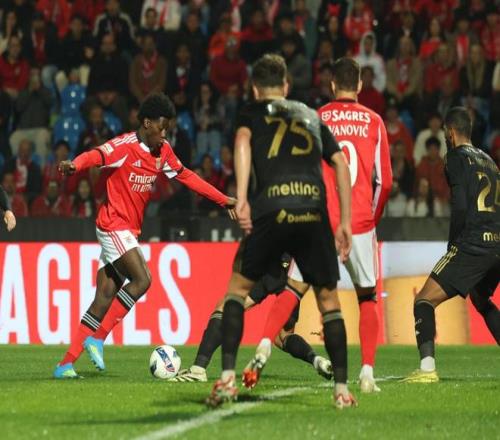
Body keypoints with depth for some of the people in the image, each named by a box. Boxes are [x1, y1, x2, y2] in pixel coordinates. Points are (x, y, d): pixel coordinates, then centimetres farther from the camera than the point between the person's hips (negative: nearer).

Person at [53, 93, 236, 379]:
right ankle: (97, 339, -11)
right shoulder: (125, 145, -14)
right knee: (142, 279, -21)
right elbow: (97, 155, -30)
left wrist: (223, 200, 18)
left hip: (130, 231, 8)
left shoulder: (163, 151, 9)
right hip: (114, 225, -8)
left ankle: (66, 364, 5)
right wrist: (75, 165, -53)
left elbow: (186, 176, 19)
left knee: (104, 299, 3)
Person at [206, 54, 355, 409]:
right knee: (329, 299, 14)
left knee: (238, 286, 14)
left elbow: (242, 140, -4)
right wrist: (345, 222, 23)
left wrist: (241, 199, -11)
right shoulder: (311, 116, 28)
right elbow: (340, 163, 22)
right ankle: (342, 390, 8)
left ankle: (227, 378, 2)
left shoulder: (252, 112, 19)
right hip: (314, 211, 2)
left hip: (271, 209, -2)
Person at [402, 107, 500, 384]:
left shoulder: (457, 158, -3)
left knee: (424, 301, -8)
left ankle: (428, 368, -24)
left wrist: (453, 244, -2)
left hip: (472, 246, -8)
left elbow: (460, 206, -14)